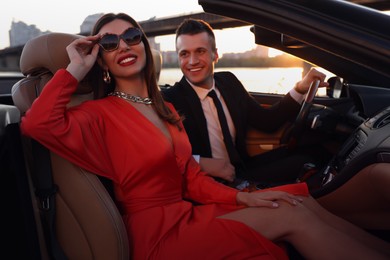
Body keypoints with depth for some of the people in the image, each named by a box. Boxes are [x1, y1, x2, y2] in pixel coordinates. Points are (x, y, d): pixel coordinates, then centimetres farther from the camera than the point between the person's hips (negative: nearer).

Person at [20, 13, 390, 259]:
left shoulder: (165, 109, 12)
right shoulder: (102, 114, -7)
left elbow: (192, 178, 8)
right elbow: (37, 123, -27)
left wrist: (243, 197, -5)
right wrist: (75, 70, -16)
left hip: (188, 212, 7)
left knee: (303, 203, -6)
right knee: (291, 217, -16)